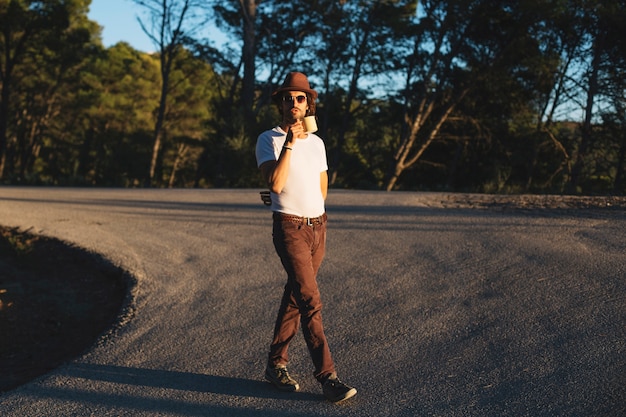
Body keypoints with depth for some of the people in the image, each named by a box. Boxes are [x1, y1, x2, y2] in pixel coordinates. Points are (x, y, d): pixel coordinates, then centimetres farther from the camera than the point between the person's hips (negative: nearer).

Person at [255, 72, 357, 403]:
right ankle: (327, 376, -12)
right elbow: (275, 183, -20)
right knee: (311, 301, -13)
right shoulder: (268, 140, -4)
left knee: (295, 297, 11)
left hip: (318, 227, 6)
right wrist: (289, 142, -21)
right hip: (289, 228, -6)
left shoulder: (317, 143, 13)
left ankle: (276, 364, 23)